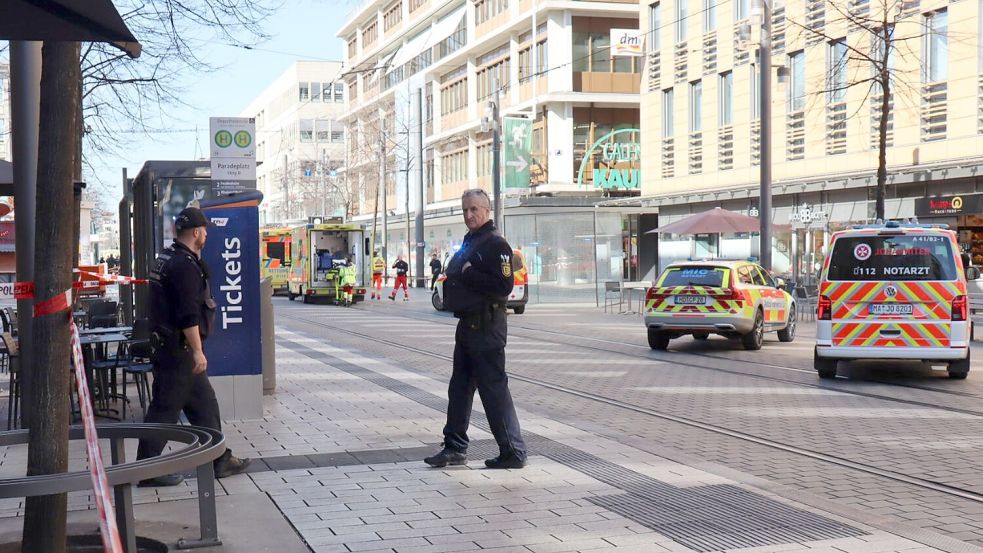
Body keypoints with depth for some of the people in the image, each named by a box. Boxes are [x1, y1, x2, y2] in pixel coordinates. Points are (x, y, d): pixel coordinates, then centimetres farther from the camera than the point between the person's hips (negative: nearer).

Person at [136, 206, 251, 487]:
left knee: (204, 403, 14)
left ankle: (220, 460, 20)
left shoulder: (166, 258, 15)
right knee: (165, 409, -4)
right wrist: (197, 351, -22)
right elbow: (189, 315, -24)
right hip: (179, 347, -11)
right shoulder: (185, 265, -18)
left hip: (166, 344, 11)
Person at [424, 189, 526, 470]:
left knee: (494, 388, -6)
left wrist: (469, 273, -19)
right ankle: (455, 447, 22)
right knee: (459, 387, 14)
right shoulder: (469, 242, 17)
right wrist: (450, 281, 9)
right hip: (467, 323, 10)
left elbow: (503, 285, -23)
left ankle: (513, 452, 2)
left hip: (486, 326, -10)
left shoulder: (495, 244, -12)